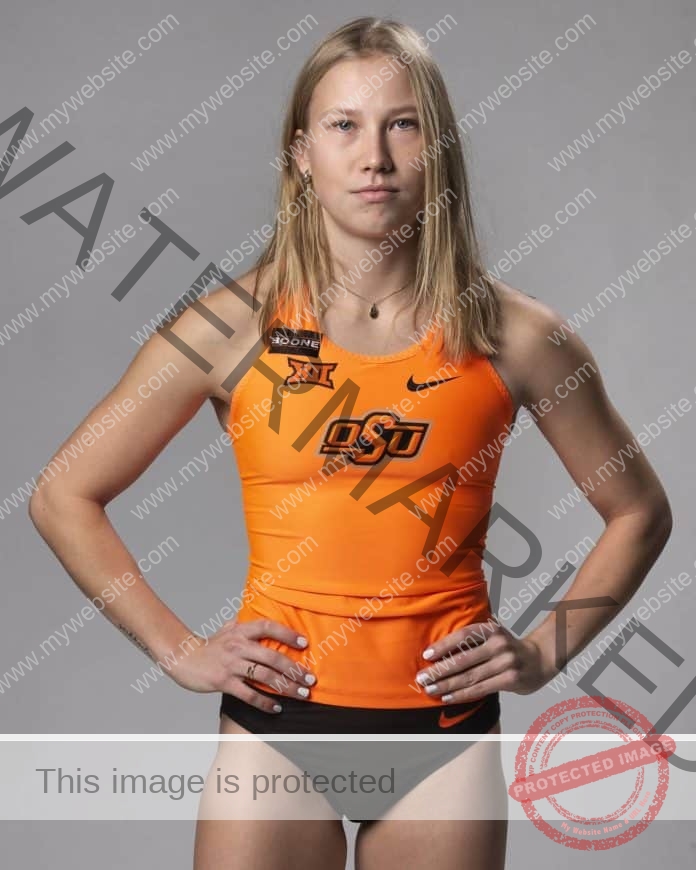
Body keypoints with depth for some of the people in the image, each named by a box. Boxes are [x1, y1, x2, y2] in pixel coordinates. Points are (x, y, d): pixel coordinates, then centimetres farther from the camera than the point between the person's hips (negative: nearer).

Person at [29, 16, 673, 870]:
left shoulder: (514, 335, -4)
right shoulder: (231, 327, -7)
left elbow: (639, 512, 9)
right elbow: (62, 499, 1)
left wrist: (545, 651, 1)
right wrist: (179, 649, -3)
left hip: (444, 731, 1)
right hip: (277, 718, 0)